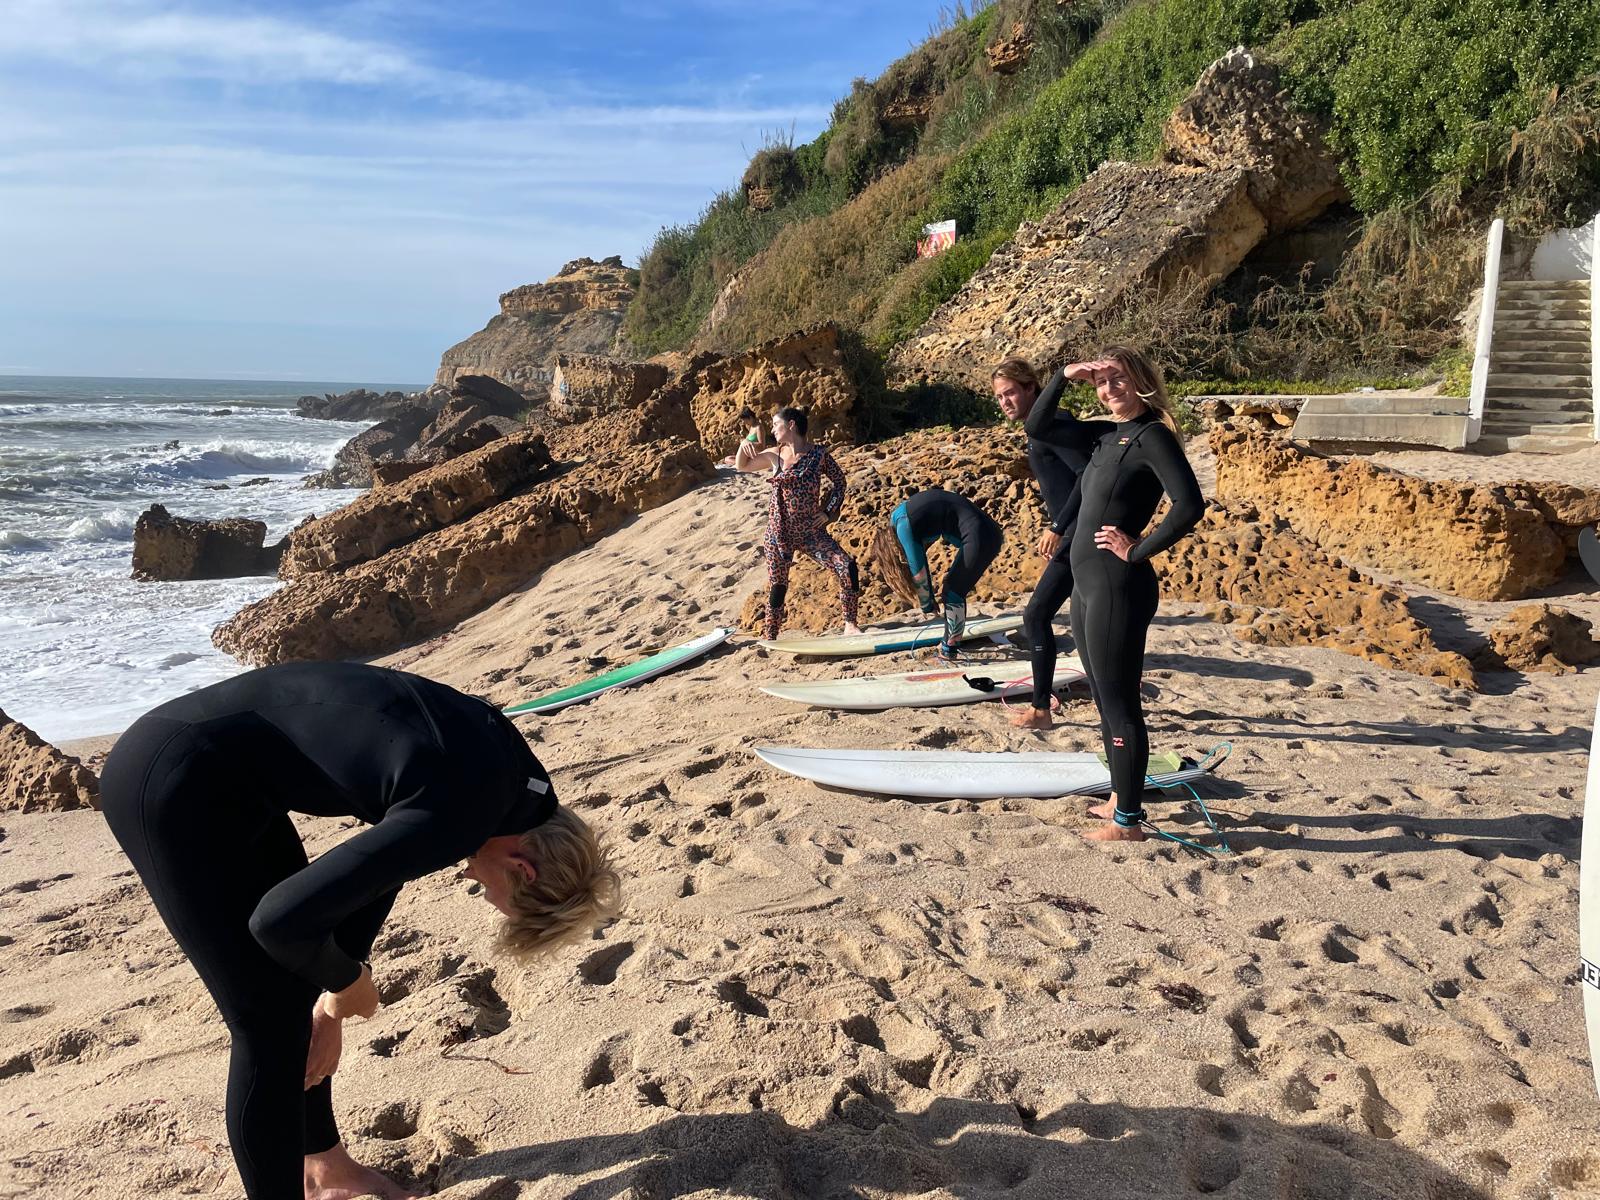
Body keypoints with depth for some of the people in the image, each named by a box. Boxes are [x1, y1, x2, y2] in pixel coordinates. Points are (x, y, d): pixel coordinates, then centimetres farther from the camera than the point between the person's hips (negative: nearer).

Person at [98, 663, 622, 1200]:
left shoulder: (498, 756, 0)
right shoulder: (457, 812, -27)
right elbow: (281, 918, -26)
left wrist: (333, 997, 11)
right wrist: (347, 984, -6)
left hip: (225, 778, 9)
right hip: (170, 786, -9)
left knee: (301, 991, 19)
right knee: (272, 1025, -4)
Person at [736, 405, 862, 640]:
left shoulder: (818, 454, -5)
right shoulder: (775, 455, 2)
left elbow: (839, 482, 8)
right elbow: (743, 466, 16)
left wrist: (828, 511, -1)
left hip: (811, 530, -1)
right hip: (779, 531, 1)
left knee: (847, 567, -15)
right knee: (777, 585, 2)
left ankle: (850, 624, -1)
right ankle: (769, 636, 17)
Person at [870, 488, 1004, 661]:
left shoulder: (904, 526, -13)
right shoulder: (900, 516, 14)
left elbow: (918, 572, -8)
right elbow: (919, 557, 23)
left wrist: (926, 605, 7)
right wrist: (929, 600, 22)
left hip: (981, 539, -9)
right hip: (987, 532, 9)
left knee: (953, 592, 2)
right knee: (951, 588, 19)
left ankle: (949, 649, 12)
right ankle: (951, 639, 29)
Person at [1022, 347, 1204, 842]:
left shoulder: (1152, 434, -11)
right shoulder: (1105, 436, 13)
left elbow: (1190, 505, -22)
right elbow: (1037, 427, 17)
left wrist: (1137, 550, -17)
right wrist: (1065, 378, 6)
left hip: (1118, 588, -9)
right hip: (1087, 585, 9)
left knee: (1119, 703, -2)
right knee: (1105, 699, 17)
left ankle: (1128, 822, 8)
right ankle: (1119, 799, 31)